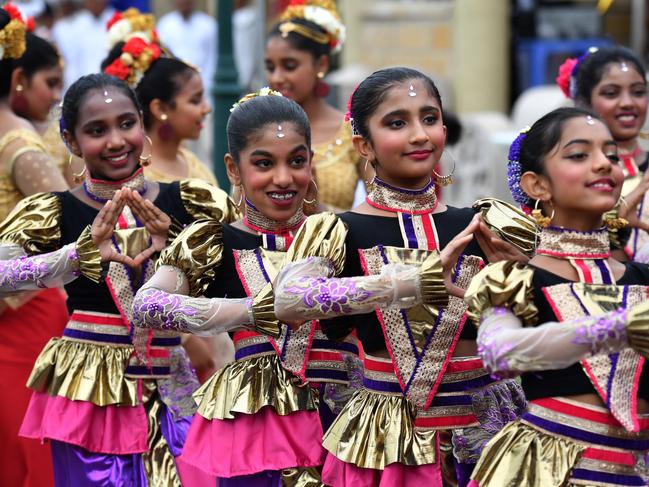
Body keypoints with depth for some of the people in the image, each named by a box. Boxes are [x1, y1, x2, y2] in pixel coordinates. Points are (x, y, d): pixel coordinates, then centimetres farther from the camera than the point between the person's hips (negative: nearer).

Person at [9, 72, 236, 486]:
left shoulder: (189, 204, 2)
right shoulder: (53, 215, -3)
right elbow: (5, 276, -19)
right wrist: (80, 255, -33)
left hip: (171, 390, 2)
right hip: (89, 391, -1)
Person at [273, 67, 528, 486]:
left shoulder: (475, 227, 3)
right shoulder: (344, 231, -8)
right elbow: (289, 301, -28)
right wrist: (415, 281, -35)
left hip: (480, 426, 3)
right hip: (388, 437, -3)